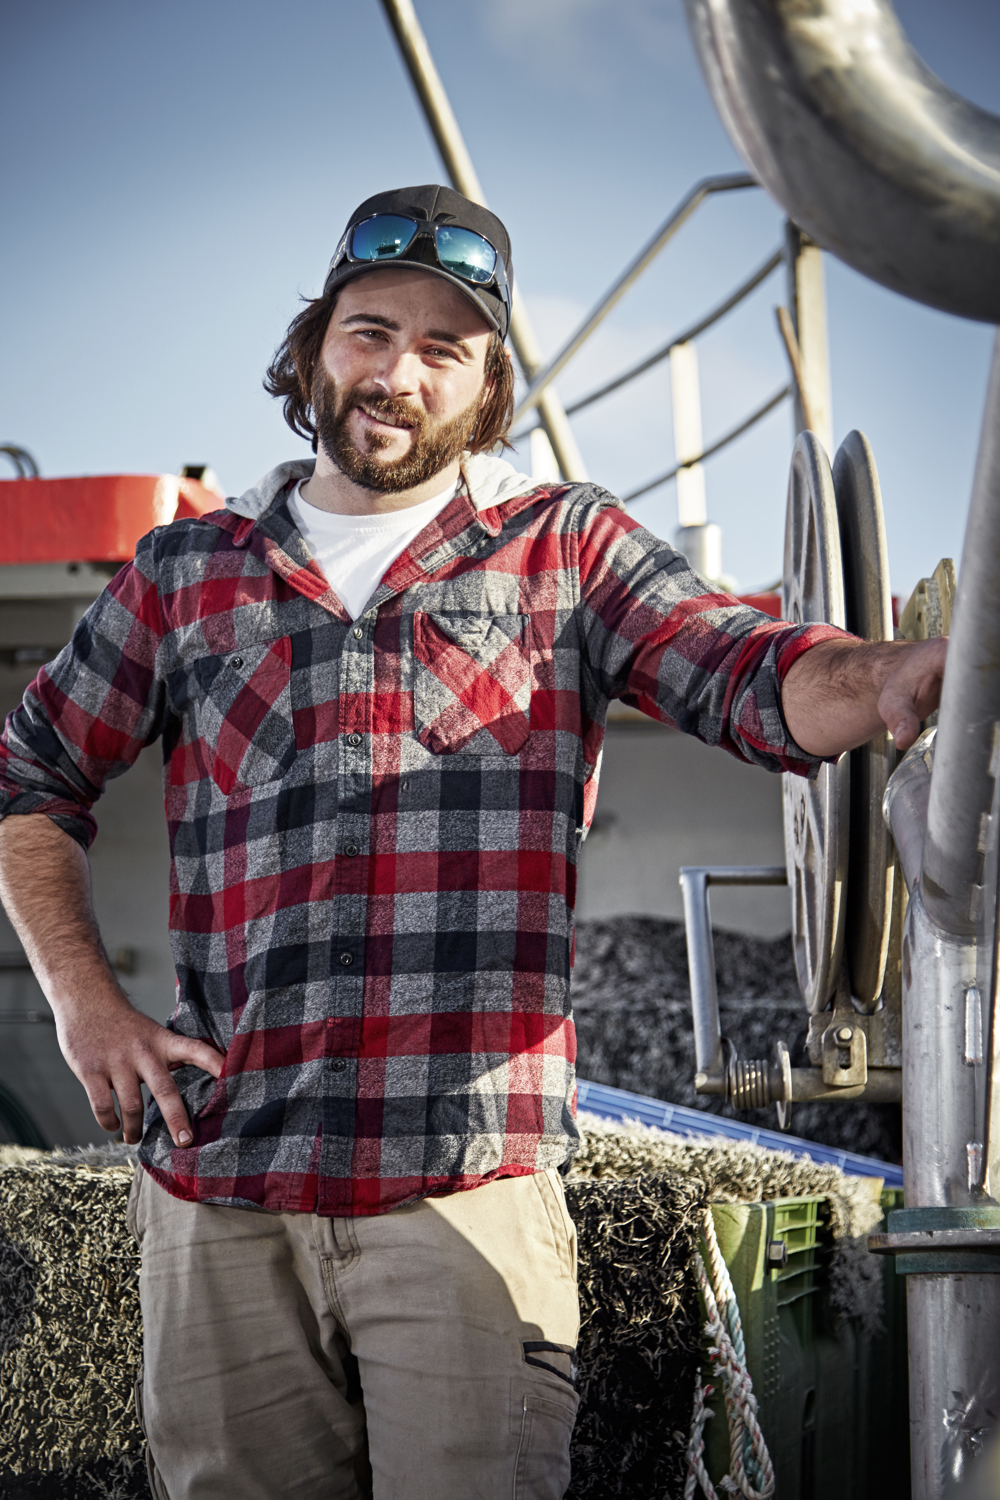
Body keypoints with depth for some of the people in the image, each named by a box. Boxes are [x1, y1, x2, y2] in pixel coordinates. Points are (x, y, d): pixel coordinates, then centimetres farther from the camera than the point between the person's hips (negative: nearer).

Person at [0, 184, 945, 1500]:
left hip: (470, 1185, -2)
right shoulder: (187, 573, 15)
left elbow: (755, 676, -6)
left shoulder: (566, 546, 10)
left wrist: (894, 681, -29)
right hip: (219, 1190, 2)